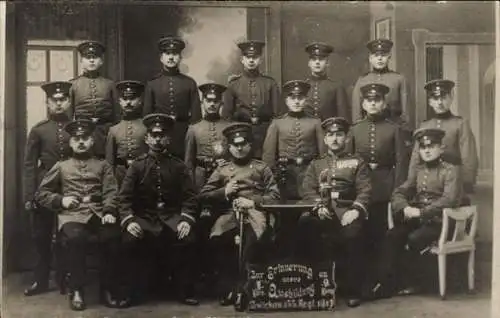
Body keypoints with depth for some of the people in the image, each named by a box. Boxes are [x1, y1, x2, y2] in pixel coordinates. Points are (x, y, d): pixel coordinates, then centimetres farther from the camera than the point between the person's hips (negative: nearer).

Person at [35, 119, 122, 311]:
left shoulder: (103, 166, 20)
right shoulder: (61, 167, 21)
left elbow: (111, 192, 7)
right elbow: (41, 194, 19)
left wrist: (109, 212, -13)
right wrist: (61, 200, 0)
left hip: (98, 214, 1)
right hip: (72, 214, 0)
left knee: (113, 237, -31)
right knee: (75, 238, -36)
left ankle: (108, 289, -13)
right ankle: (76, 290, -20)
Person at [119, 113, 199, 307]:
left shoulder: (178, 166, 6)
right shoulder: (137, 165, 4)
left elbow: (189, 196, 0)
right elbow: (125, 197, -3)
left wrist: (187, 219, -18)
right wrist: (129, 220, -22)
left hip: (171, 216, 0)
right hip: (144, 216, 0)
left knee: (188, 238, -29)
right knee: (130, 240, -30)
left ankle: (185, 292, -11)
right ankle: (134, 293, -11)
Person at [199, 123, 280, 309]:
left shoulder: (261, 168, 19)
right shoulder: (221, 170, 22)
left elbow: (274, 195, 10)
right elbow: (203, 195, 17)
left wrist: (253, 201, -7)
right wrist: (224, 192, 0)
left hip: (255, 212, -1)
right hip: (229, 213, 1)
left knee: (253, 238, -37)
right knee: (218, 238, -33)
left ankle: (242, 288, -27)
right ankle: (227, 287, -17)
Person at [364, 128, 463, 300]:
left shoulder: (451, 170, -2)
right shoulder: (416, 170, 16)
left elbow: (449, 200, -18)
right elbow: (399, 193, 10)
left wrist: (421, 212, -24)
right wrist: (405, 208, -13)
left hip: (439, 222, -5)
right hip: (415, 219, 5)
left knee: (413, 239, -29)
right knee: (392, 236, -21)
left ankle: (408, 284, -10)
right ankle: (383, 281, -18)